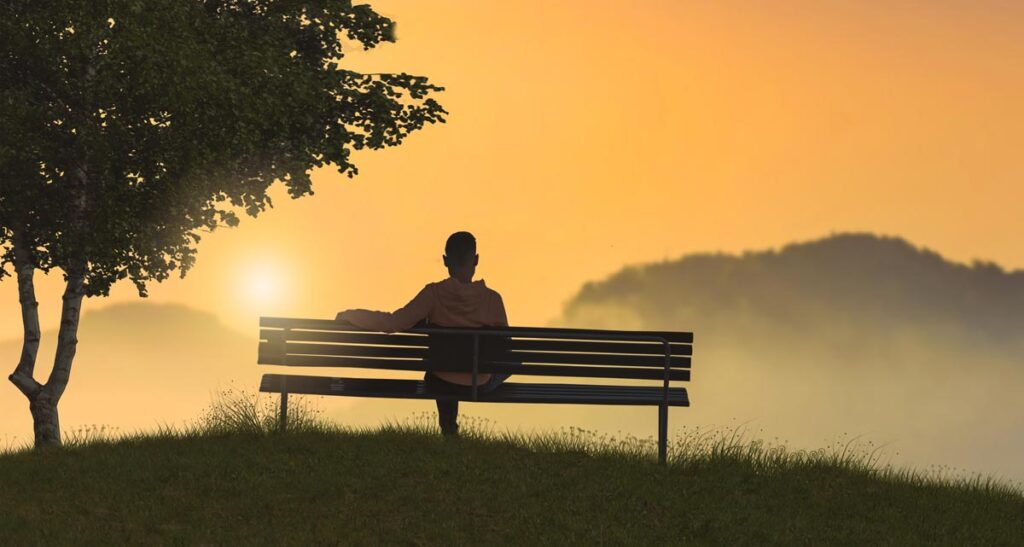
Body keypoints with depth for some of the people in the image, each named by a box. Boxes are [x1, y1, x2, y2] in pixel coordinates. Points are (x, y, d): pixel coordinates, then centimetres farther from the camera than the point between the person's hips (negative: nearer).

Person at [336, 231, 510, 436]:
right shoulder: (492, 298, -14)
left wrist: (350, 315, -8)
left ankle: (448, 427, 47)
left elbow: (393, 323, -21)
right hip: (481, 386, -1)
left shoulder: (435, 294, -16)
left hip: (441, 384, 1)